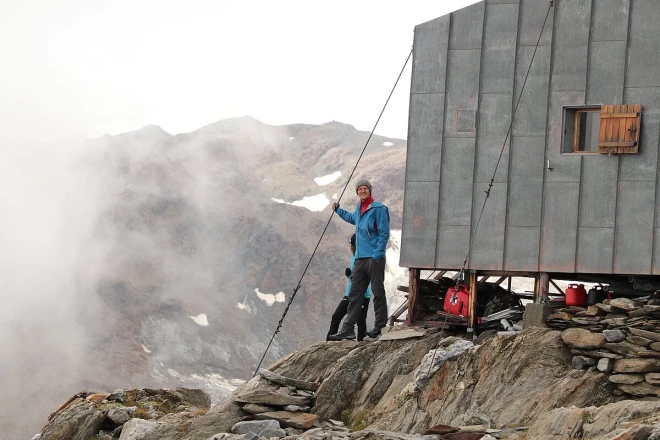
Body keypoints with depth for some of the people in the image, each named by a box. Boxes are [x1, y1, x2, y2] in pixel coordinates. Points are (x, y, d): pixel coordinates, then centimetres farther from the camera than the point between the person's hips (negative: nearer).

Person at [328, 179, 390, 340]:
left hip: (374, 258, -8)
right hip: (360, 258, 8)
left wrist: (377, 254, -18)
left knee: (378, 292, -2)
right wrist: (338, 210, 43)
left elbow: (384, 233, -11)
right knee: (354, 294, 5)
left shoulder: (378, 208, -7)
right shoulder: (359, 208, 16)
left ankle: (380, 327, 3)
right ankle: (348, 329, 5)